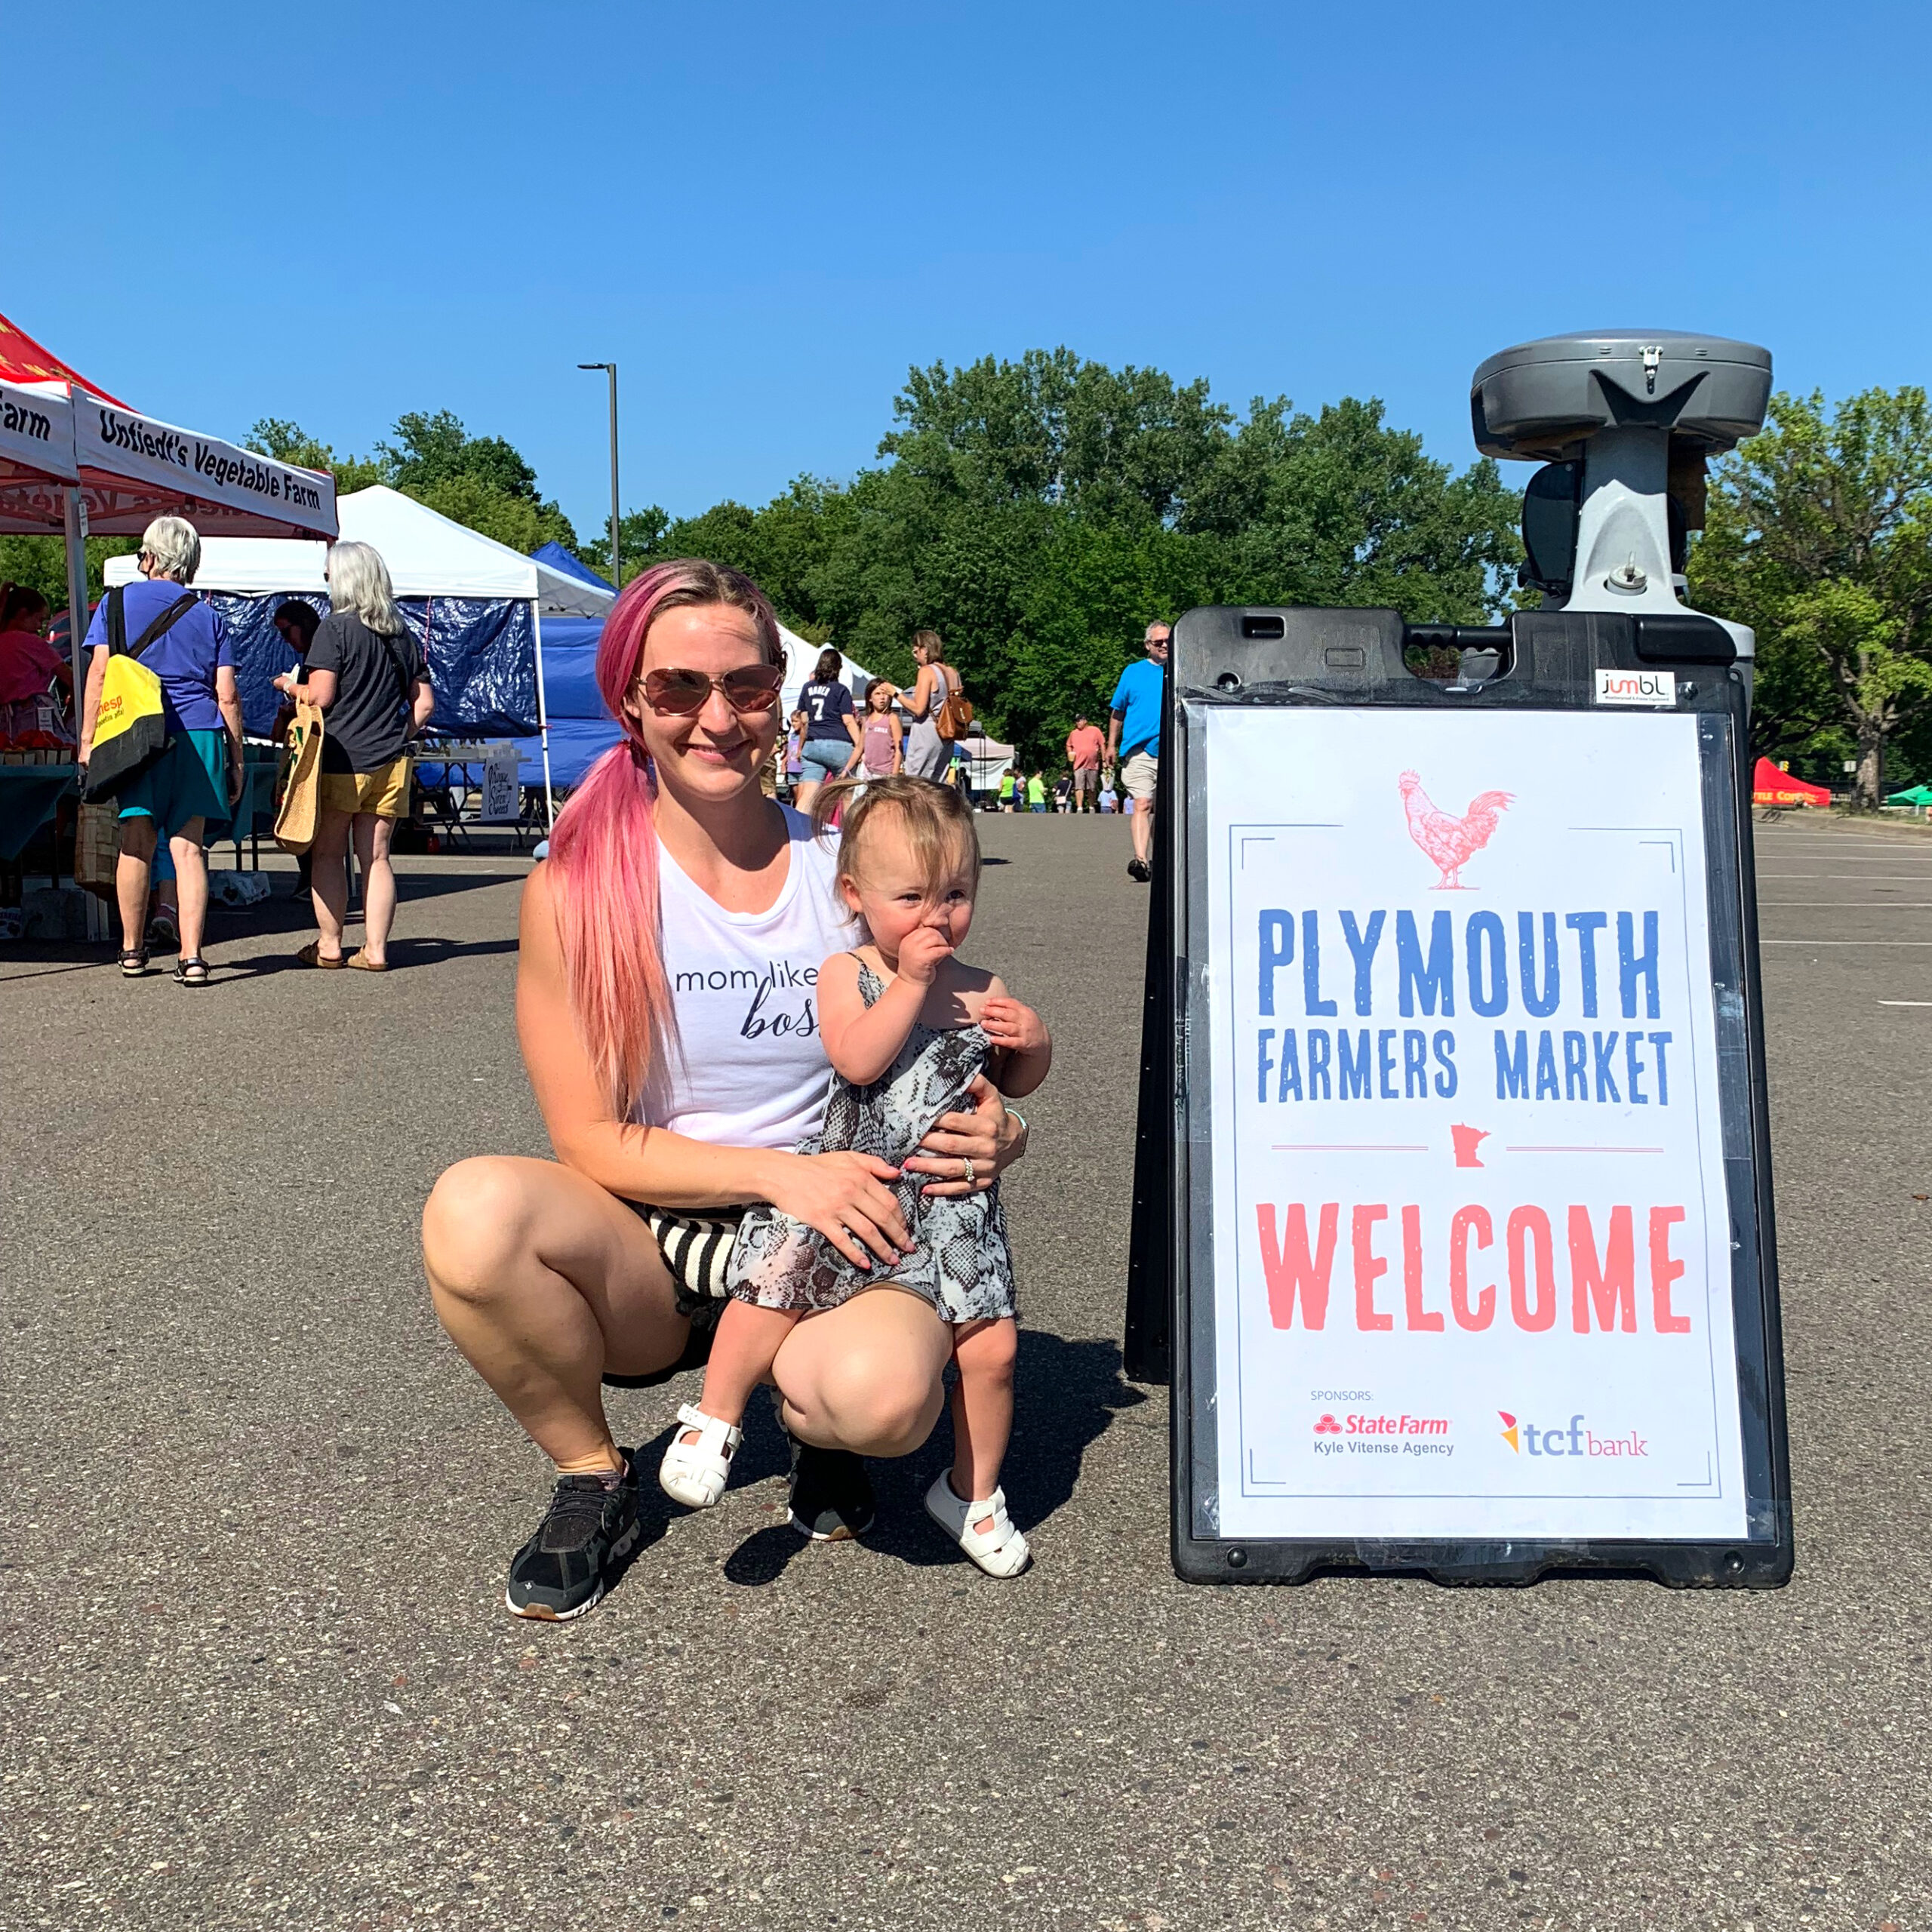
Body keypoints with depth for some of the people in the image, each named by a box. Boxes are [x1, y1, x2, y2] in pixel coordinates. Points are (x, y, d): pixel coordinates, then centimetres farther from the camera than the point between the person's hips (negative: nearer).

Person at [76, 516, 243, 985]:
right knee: (187, 846, -2)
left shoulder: (116, 603, 8)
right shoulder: (208, 616, 13)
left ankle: (132, 949, 18)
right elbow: (227, 695, 7)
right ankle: (191, 956, -9)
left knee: (137, 842, 7)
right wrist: (236, 759, 12)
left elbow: (99, 673, 0)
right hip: (199, 734, 1)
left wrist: (88, 741, 1)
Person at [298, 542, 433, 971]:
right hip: (390, 761, 5)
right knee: (376, 857, 7)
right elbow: (424, 702, 11)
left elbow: (320, 697, -12)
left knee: (327, 853, 7)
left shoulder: (335, 627, -7)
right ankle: (375, 949, 6)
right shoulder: (401, 634, 10)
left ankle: (328, 946, 10)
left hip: (341, 759, -5)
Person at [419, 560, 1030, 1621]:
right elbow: (590, 1143, -7)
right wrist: (781, 1172, -20)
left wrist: (989, 1131, -11)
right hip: (648, 1257, 0)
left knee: (889, 1392, -34)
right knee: (474, 1207, -32)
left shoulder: (848, 867, 0)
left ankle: (812, 1417, 7)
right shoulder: (578, 888, -6)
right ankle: (591, 1478, -3)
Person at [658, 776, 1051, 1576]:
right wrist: (912, 984, -23)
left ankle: (972, 1492, 24)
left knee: (991, 1345, 1)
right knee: (771, 1289, -15)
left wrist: (1032, 1042, -4)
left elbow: (1014, 1084, 17)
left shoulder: (982, 990, 5)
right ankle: (714, 1420, 12)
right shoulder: (845, 974, -3)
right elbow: (858, 1060, -21)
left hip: (951, 1202, 2)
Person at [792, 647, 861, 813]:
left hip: (812, 745, 4)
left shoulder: (808, 688, 13)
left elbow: (804, 720, 16)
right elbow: (848, 721, -6)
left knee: (807, 796, -5)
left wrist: (800, 748, 25)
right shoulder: (841, 690, 0)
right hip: (838, 745, -4)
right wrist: (860, 746, -6)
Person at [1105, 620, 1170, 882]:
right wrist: (1111, 745, 11)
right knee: (1142, 804, -16)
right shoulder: (1133, 672, 10)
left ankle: (1154, 859, 24)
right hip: (1140, 751, -2)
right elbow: (1118, 712, 14)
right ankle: (1141, 860, -25)